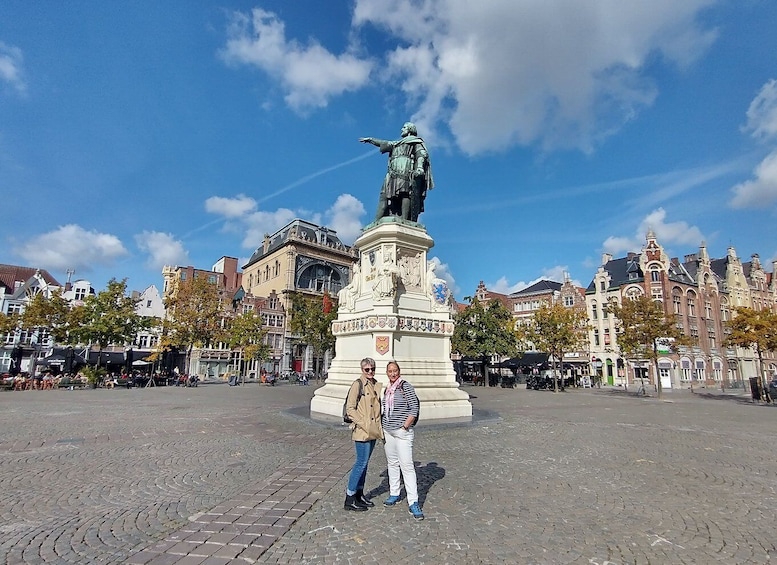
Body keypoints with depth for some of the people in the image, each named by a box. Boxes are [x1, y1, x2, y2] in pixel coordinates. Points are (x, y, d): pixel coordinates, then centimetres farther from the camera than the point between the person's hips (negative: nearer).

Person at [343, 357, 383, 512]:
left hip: (373, 431, 7)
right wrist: (364, 425, -17)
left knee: (364, 463, 16)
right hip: (361, 431, -7)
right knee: (361, 462, -4)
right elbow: (350, 409, -14)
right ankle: (349, 500, 9)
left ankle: (359, 494, 29)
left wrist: (379, 427, 10)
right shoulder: (357, 384, -12)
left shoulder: (377, 385, 9)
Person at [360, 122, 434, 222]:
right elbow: (383, 143, 47)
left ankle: (404, 221, -36)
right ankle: (377, 222, -16)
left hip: (406, 172, -6)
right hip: (394, 174, 7)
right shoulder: (397, 144, 36)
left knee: (404, 193, -23)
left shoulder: (416, 141, 14)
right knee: (385, 196, -7)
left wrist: (419, 167, -22)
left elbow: (422, 154, -3)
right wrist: (370, 139, 56)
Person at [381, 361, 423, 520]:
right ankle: (394, 494, 28)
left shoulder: (406, 386, -10)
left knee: (407, 465, -8)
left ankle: (413, 503, -3)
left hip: (403, 432, -7)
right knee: (392, 463, 15)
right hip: (388, 432, 7)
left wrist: (405, 426, -15)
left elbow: (414, 409, -13)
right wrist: (383, 426, 12)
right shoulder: (388, 389, 10)